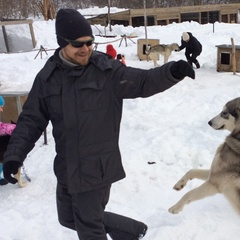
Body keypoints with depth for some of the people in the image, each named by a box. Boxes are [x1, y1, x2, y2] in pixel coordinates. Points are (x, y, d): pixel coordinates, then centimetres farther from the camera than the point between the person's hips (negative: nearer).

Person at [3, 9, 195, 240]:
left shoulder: (106, 70, -11)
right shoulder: (48, 76, 0)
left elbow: (142, 82, -17)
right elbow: (31, 120, 4)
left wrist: (171, 71, -36)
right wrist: (14, 154, -6)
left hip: (97, 166, -6)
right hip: (66, 167, 6)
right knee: (69, 218, 23)